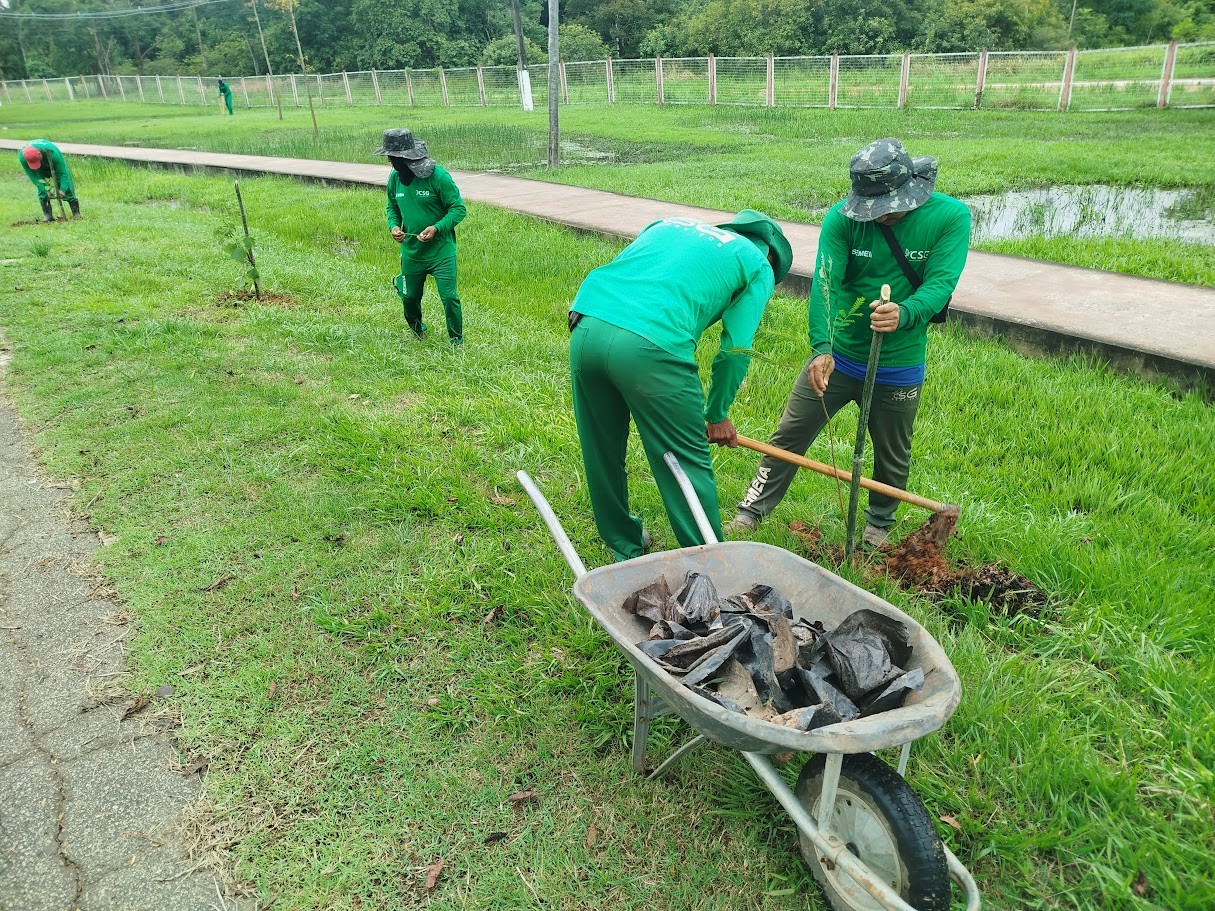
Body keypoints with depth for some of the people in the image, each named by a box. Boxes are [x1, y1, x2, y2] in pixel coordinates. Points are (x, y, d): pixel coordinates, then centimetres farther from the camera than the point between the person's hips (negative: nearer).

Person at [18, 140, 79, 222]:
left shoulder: (52, 153, -43)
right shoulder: (22, 156, -33)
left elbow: (63, 172, -33)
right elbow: (33, 176, -24)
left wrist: (62, 189, -42)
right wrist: (46, 190, -31)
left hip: (55, 164, -2)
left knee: (66, 187, -8)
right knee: (42, 191, -11)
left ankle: (76, 213, 0)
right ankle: (47, 215, -4)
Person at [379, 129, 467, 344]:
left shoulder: (438, 176, -18)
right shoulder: (395, 177, 0)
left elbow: (459, 209, -13)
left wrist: (436, 228, -26)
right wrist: (393, 225, -7)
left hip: (441, 251, -5)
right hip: (411, 251, 5)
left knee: (449, 298, -7)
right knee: (409, 297, 16)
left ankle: (456, 342, 12)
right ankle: (417, 332, 45)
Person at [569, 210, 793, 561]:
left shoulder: (670, 224, 33)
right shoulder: (759, 267, 17)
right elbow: (736, 350, 10)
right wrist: (717, 414, 23)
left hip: (585, 328, 6)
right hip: (650, 347, -6)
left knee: (602, 454, 20)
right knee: (688, 464, 8)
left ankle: (624, 547, 38)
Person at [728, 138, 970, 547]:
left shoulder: (951, 217, -14)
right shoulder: (843, 217, -15)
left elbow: (940, 283, -22)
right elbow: (825, 283, -25)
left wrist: (905, 314, -44)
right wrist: (821, 349, -39)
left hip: (899, 367, 0)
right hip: (835, 356, 0)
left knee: (892, 456, 17)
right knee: (789, 437, 6)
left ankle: (878, 527, 42)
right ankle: (750, 514, 21)